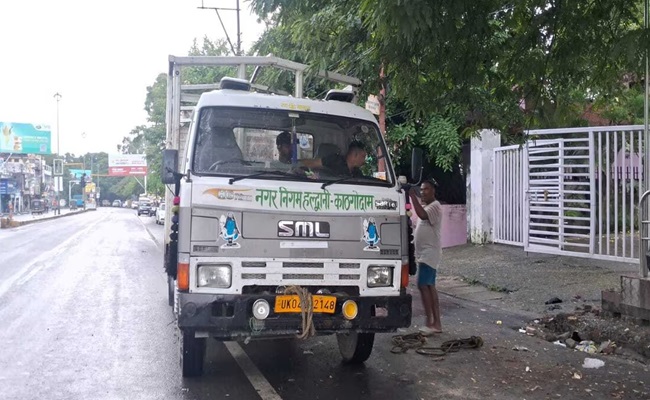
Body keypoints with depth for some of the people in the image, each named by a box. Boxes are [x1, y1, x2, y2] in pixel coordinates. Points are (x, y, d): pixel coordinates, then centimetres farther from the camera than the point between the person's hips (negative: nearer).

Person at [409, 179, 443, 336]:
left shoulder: (435, 206, -14)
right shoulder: (425, 206, 17)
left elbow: (422, 215, -33)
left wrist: (413, 196, -29)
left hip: (429, 253, -10)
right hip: (424, 253, 10)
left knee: (423, 285, -13)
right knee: (430, 286, 9)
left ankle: (430, 323, -9)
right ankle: (436, 323, 12)